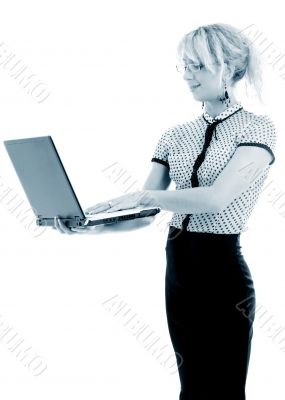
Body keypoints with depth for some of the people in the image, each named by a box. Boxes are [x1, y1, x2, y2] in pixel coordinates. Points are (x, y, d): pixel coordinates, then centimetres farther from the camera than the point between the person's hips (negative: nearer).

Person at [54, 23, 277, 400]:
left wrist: (143, 196, -20)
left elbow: (217, 198, -21)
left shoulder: (257, 127, -7)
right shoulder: (175, 135, 9)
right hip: (178, 268, 6)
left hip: (224, 272, -5)